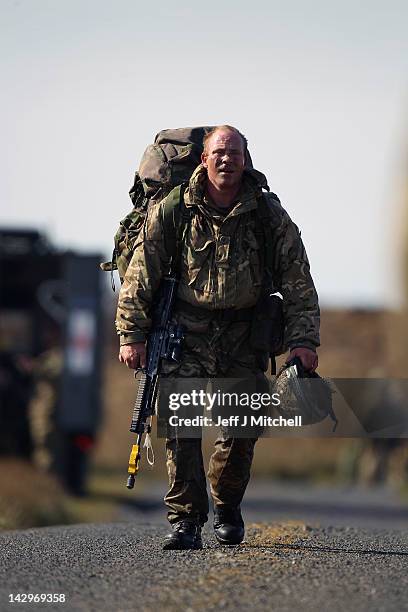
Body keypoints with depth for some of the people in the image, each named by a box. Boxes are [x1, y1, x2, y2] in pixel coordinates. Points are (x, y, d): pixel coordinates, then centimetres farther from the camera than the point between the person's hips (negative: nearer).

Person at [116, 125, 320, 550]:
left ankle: (227, 506, 25)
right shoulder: (170, 212, -4)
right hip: (186, 328, -1)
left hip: (243, 333, 2)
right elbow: (140, 276, 0)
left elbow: (297, 282, 3)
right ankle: (185, 518, -14)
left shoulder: (270, 216, 0)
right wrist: (131, 335, -5)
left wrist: (303, 339, -5)